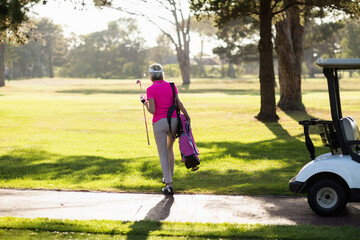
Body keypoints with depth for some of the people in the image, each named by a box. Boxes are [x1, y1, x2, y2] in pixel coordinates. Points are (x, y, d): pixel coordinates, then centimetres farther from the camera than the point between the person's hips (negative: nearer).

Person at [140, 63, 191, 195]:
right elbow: (179, 104, -2)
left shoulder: (150, 90, -9)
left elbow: (152, 110, -13)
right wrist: (187, 116, 8)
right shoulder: (171, 86, 1)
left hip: (159, 123, -3)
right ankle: (168, 177, 36)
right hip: (173, 120, 4)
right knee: (169, 149, 25)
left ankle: (169, 184, -8)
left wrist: (145, 102, 5)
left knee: (163, 154, 1)